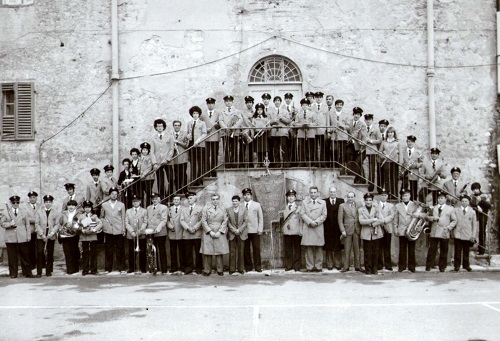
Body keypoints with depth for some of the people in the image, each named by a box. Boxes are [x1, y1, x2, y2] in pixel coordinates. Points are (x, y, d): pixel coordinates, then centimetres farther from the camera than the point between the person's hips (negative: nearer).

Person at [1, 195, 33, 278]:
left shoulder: (23, 212, 13)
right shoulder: (6, 212, 9)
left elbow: (27, 224, 11)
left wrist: (28, 235, 5)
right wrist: (10, 224, -14)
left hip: (22, 238, 1)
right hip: (10, 238, -1)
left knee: (25, 255, 2)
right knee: (12, 257, 1)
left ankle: (27, 272, 9)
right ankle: (13, 273, 10)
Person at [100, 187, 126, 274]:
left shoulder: (121, 205, 9)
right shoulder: (104, 205, 10)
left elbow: (123, 218, 8)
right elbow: (101, 217, 18)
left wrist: (124, 230, 3)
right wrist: (103, 224, 2)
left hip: (119, 230, 0)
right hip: (108, 230, 1)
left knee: (120, 250, 0)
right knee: (108, 250, 2)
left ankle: (121, 268, 8)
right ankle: (108, 268, 10)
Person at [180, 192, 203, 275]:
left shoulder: (200, 209, 7)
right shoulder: (184, 210, 20)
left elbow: (201, 220, -3)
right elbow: (182, 220, 8)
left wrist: (195, 228, -14)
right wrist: (188, 228, -9)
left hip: (197, 234, -3)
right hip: (187, 234, 3)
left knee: (198, 252, 0)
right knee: (188, 252, 3)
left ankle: (198, 268, 7)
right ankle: (189, 267, 10)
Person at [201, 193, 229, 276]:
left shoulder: (223, 209, 9)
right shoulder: (206, 208, 5)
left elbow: (225, 221, 5)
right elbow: (203, 221, 0)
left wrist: (219, 232, -6)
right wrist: (210, 232, -8)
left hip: (219, 234, 1)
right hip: (208, 234, -1)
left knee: (219, 252, 0)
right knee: (207, 253, -3)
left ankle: (220, 270, 7)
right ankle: (207, 270, 4)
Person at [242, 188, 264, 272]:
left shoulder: (257, 205, 10)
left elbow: (261, 217, 9)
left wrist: (260, 229, 1)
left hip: (254, 230, 0)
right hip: (244, 231, 0)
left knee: (256, 249, -2)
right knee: (246, 249, 0)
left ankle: (257, 266, 4)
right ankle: (248, 266, 9)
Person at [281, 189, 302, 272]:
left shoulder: (298, 208, 6)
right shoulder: (284, 208, 13)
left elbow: (301, 220, 3)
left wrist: (301, 231, -4)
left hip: (296, 231, -2)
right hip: (286, 231, 2)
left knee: (297, 249, 1)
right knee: (287, 249, 3)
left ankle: (297, 267, 7)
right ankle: (288, 266, 9)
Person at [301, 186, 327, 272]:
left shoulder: (322, 203, 14)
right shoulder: (304, 202, 14)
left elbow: (324, 215, 6)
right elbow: (302, 214, 4)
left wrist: (316, 222, -9)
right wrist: (310, 222, -10)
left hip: (318, 228, 0)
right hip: (307, 228, 0)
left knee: (319, 248, -2)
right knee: (309, 248, -4)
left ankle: (318, 267, 3)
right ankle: (310, 267, -1)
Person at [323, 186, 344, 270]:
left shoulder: (341, 201, 8)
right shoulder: (324, 201, 5)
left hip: (338, 228, 1)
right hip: (328, 228, 0)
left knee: (338, 247, 5)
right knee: (328, 248, 4)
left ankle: (338, 264, 13)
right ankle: (329, 264, 12)